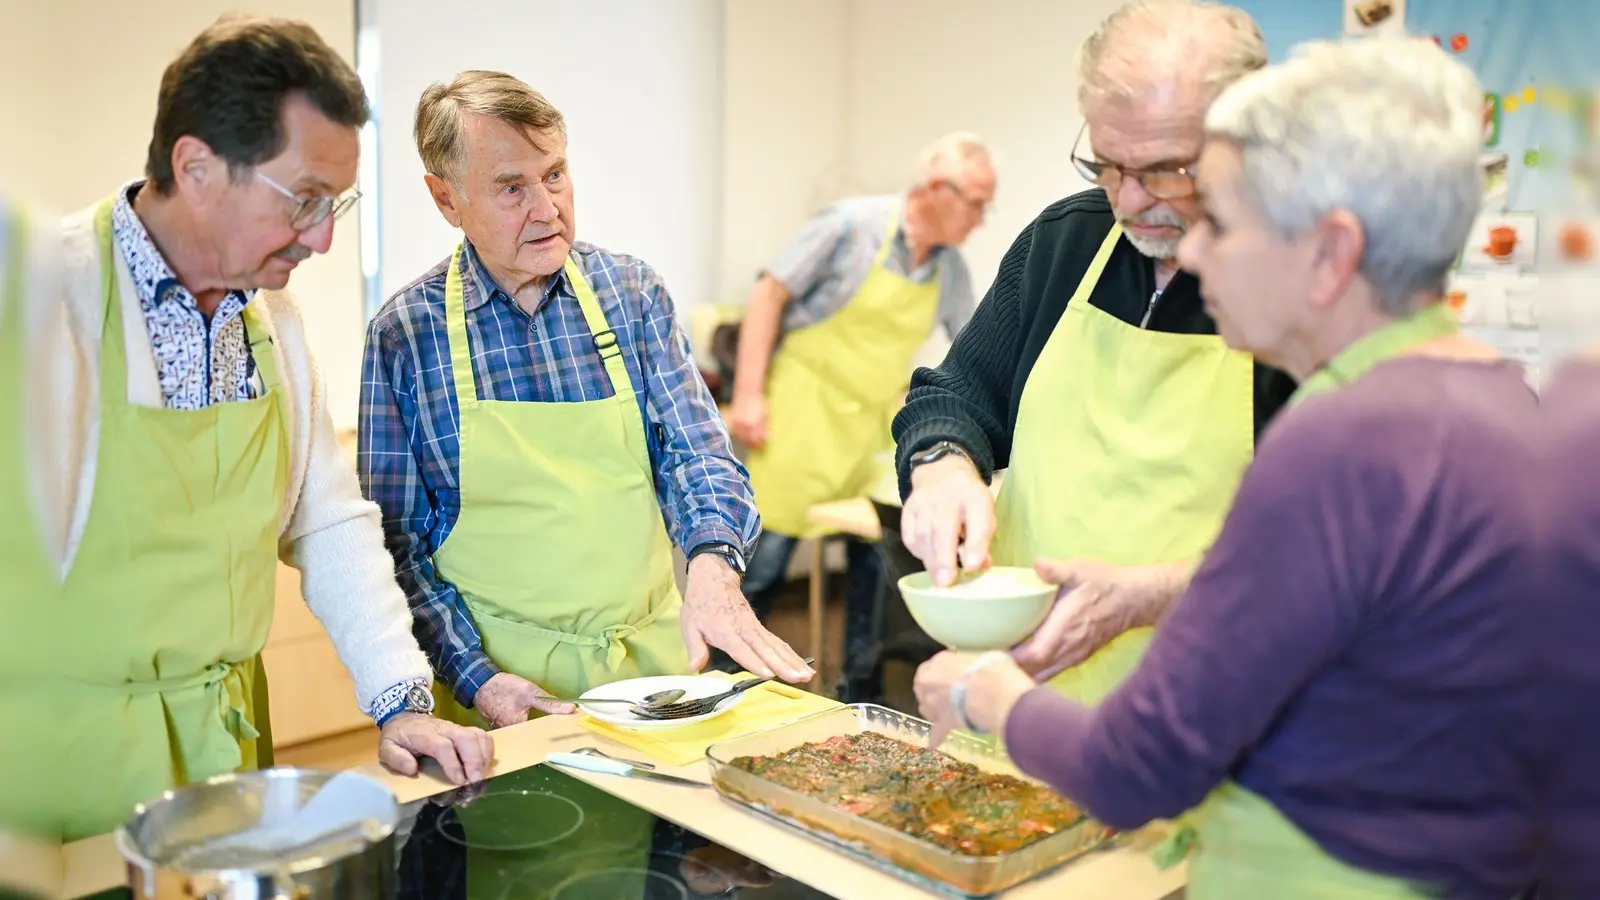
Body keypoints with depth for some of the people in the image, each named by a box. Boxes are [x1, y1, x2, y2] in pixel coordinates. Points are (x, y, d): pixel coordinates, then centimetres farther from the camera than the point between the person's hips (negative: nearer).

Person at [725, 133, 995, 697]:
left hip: (877, 425, 6)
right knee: (763, 560, -3)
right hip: (804, 412, -6)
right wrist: (749, 393, -15)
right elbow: (771, 293, -10)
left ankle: (860, 693, 23)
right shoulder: (852, 225, -12)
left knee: (879, 561, 7)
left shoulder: (951, 268, 5)